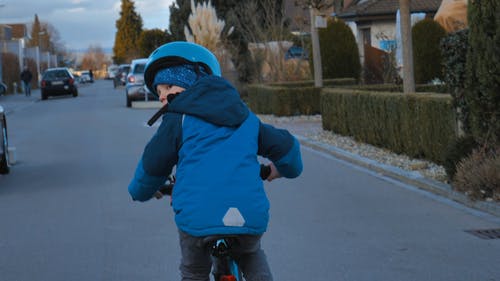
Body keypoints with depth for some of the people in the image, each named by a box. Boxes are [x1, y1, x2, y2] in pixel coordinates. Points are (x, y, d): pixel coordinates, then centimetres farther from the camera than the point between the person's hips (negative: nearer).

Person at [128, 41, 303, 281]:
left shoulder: (178, 120, 9)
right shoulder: (245, 117, 22)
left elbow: (153, 165, 11)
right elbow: (284, 144, 29)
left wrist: (142, 191, 33)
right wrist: (283, 169, 52)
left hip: (198, 218, -3)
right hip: (250, 216, 3)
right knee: (251, 256, 36)